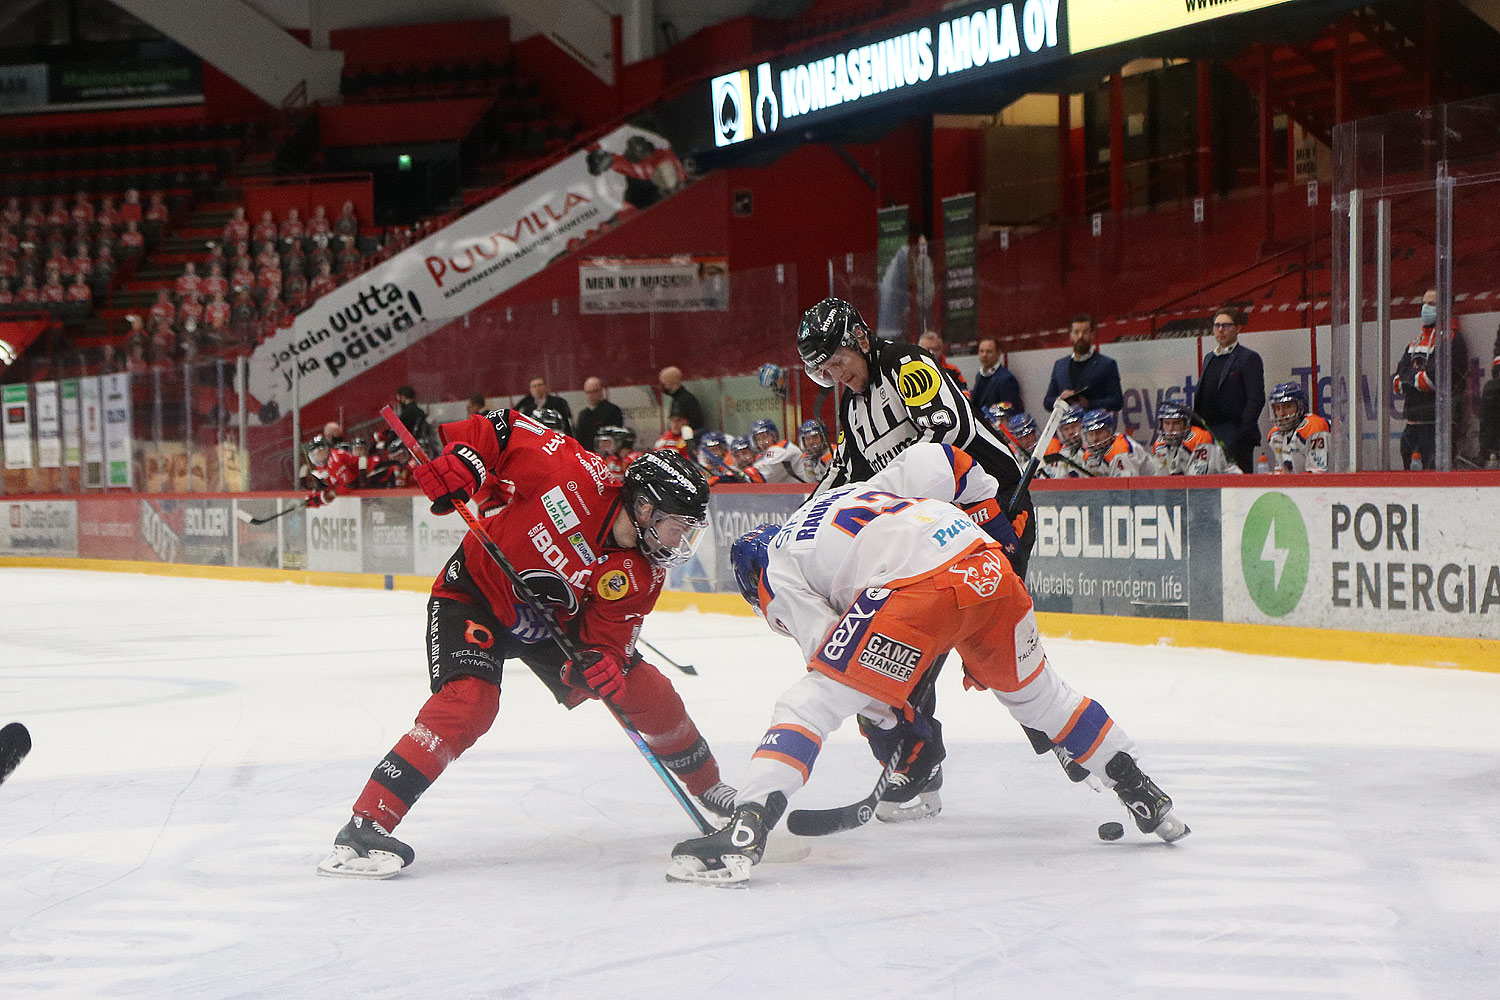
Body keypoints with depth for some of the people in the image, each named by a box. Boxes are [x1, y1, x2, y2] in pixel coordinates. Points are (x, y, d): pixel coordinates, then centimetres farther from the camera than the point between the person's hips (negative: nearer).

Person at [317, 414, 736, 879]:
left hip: (555, 621, 6)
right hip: (475, 593, -6)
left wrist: (600, 664, -37)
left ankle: (708, 787, 32)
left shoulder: (641, 578, -15)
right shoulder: (577, 476, -29)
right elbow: (504, 429, -18)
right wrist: (459, 460, -32)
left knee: (648, 691, 3)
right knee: (468, 702, -29)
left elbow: (606, 640, -15)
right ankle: (366, 826, -30)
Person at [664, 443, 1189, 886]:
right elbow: (934, 461, 25)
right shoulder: (860, 490, 38)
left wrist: (899, 724, 14)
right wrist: (991, 502, 39)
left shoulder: (777, 568, 20)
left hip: (915, 589, -7)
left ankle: (744, 833, -12)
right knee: (1037, 694, 29)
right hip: (988, 565, 7)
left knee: (810, 703, 2)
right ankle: (1147, 800, 35)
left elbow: (829, 647, 9)